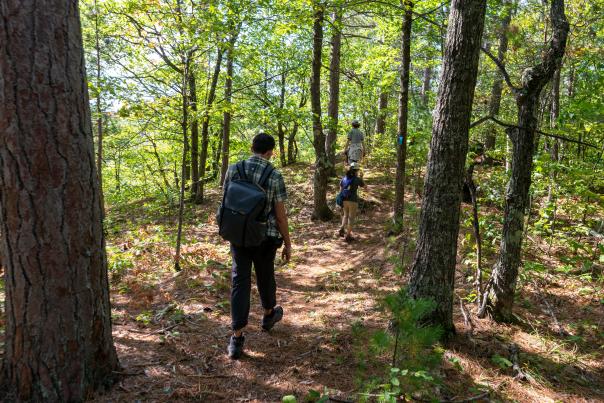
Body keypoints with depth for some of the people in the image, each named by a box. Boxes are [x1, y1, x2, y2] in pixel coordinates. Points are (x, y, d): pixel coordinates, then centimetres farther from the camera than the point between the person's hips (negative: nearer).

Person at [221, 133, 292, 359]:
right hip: (265, 237, -2)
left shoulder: (233, 169, -5)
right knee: (265, 276, 20)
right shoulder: (275, 176, -13)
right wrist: (287, 243, 1)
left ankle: (237, 339, 1)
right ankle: (269, 314, 46)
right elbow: (280, 214, -10)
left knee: (240, 281, 5)